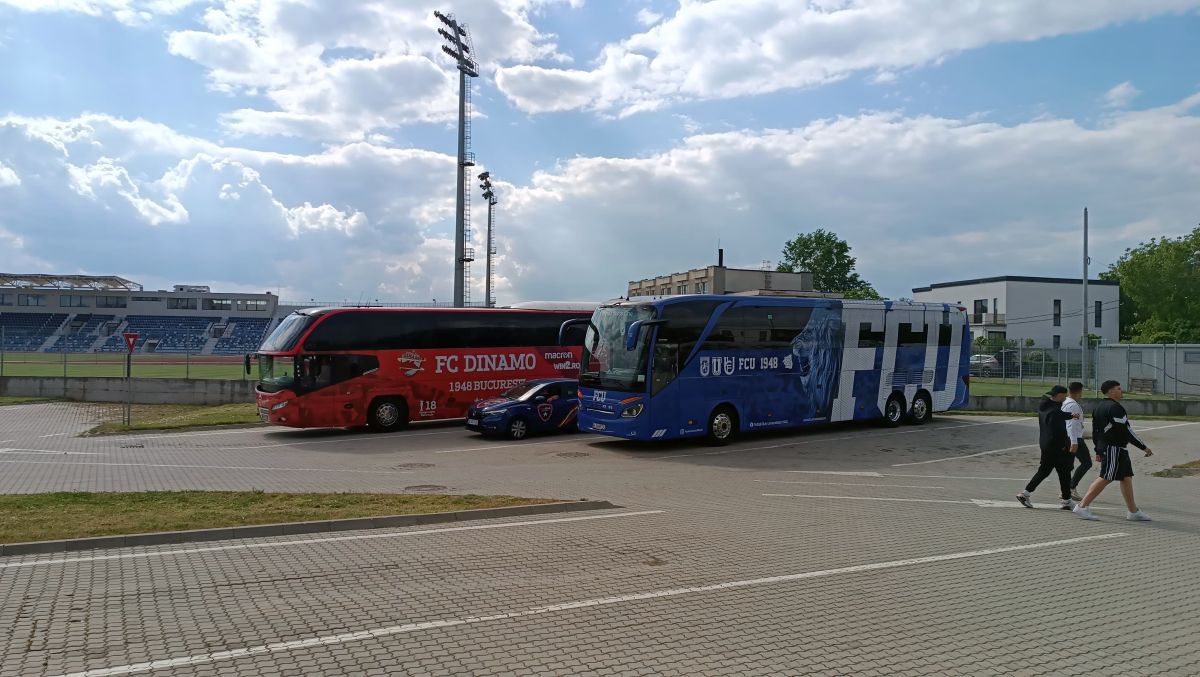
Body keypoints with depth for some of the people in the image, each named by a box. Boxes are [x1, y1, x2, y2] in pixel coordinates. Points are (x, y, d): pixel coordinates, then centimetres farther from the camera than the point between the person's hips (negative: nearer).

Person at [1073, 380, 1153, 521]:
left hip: (1104, 446, 10)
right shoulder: (1115, 407, -15)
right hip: (1115, 448, -10)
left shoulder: (1099, 407, 15)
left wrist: (1098, 450, 22)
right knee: (1106, 478, -9)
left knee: (1126, 477, 13)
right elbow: (1126, 430, -17)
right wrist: (1144, 447, -11)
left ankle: (1133, 512, 17)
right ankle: (1082, 507, -10)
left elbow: (1095, 431, 18)